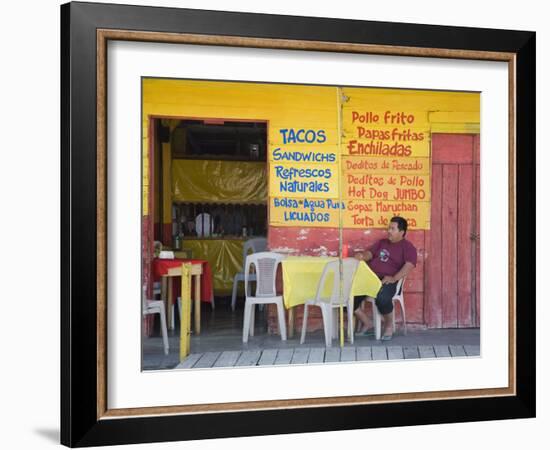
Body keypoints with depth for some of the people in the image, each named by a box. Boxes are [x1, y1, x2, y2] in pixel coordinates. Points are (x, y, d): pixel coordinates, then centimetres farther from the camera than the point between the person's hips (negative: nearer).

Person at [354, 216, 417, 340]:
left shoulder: (407, 246, 3)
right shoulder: (382, 242, 24)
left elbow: (409, 264, -12)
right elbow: (369, 253, 18)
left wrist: (394, 278, -24)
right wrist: (362, 256, -8)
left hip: (387, 281, -6)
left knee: (382, 298, -39)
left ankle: (388, 325, -8)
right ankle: (365, 323, 2)